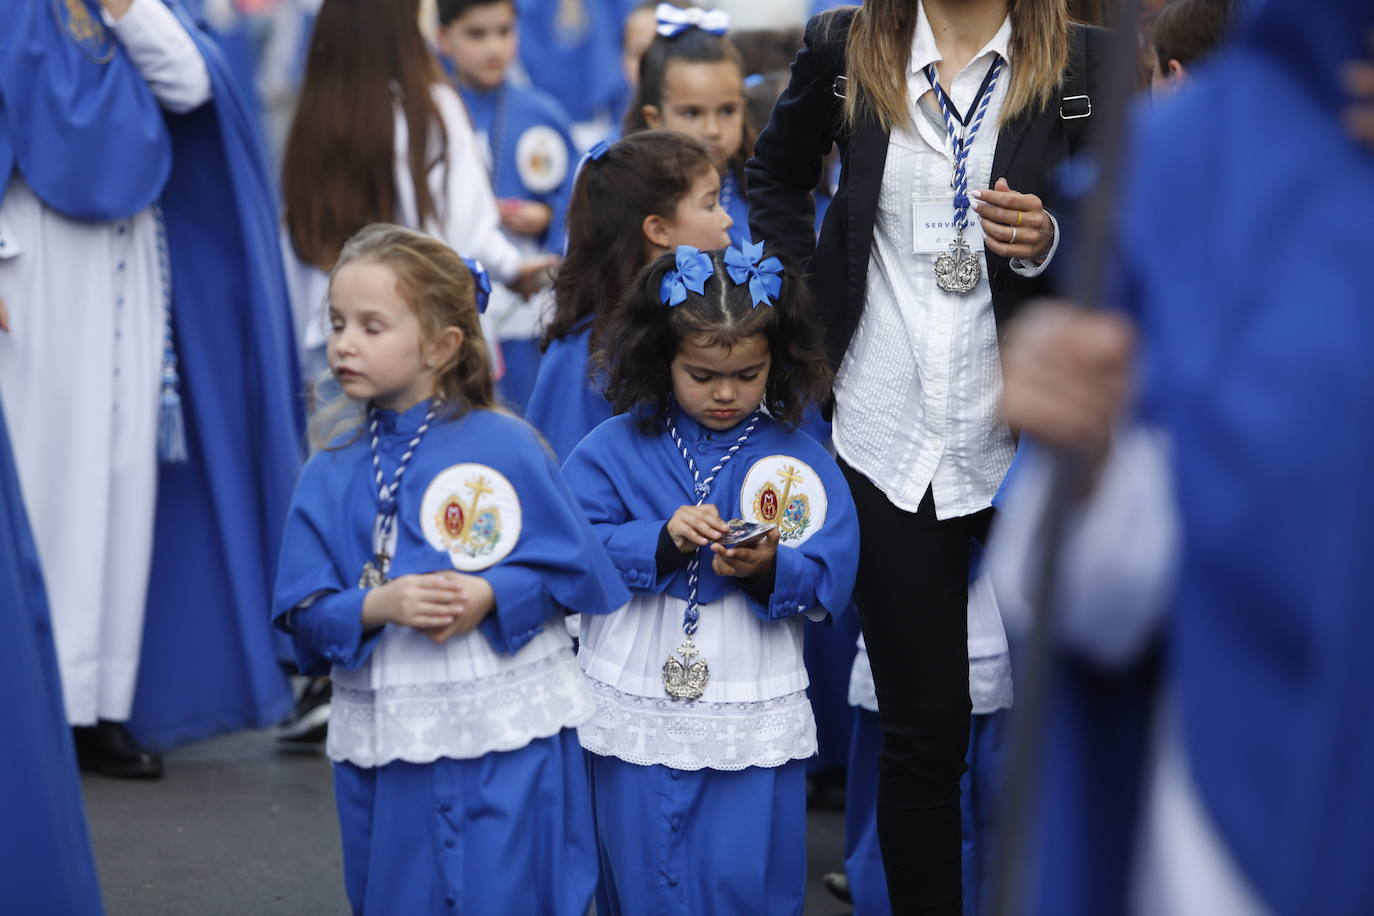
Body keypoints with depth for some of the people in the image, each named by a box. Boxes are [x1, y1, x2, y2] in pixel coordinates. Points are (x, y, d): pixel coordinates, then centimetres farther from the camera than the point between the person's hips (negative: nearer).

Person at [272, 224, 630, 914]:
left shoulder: (505, 447, -6)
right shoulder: (330, 475, 3)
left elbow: (577, 571, -4)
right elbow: (303, 617, 0)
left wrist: (490, 596, -19)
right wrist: (377, 606, -18)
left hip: (509, 746, -3)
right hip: (385, 751, 3)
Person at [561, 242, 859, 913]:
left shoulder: (800, 459, 0)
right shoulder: (614, 449, -1)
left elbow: (831, 583, -6)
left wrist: (768, 570, -25)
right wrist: (662, 540, -22)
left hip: (756, 729, 0)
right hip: (637, 716, 1)